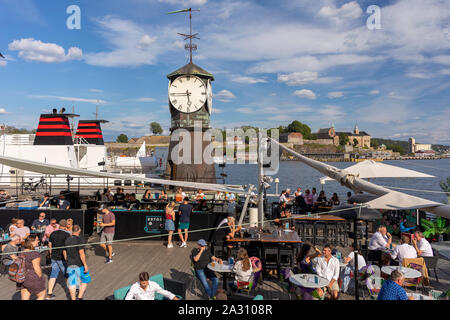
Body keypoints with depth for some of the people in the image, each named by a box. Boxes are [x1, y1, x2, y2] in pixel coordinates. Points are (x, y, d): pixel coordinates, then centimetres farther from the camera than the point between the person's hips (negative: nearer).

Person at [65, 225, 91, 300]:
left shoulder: (67, 240, 3)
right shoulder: (80, 239, -17)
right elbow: (81, 253, -21)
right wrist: (85, 265, -17)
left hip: (70, 264, 6)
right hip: (80, 264, -5)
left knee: (72, 283, 10)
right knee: (85, 280, 11)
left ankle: (73, 299, 15)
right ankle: (79, 297, 6)